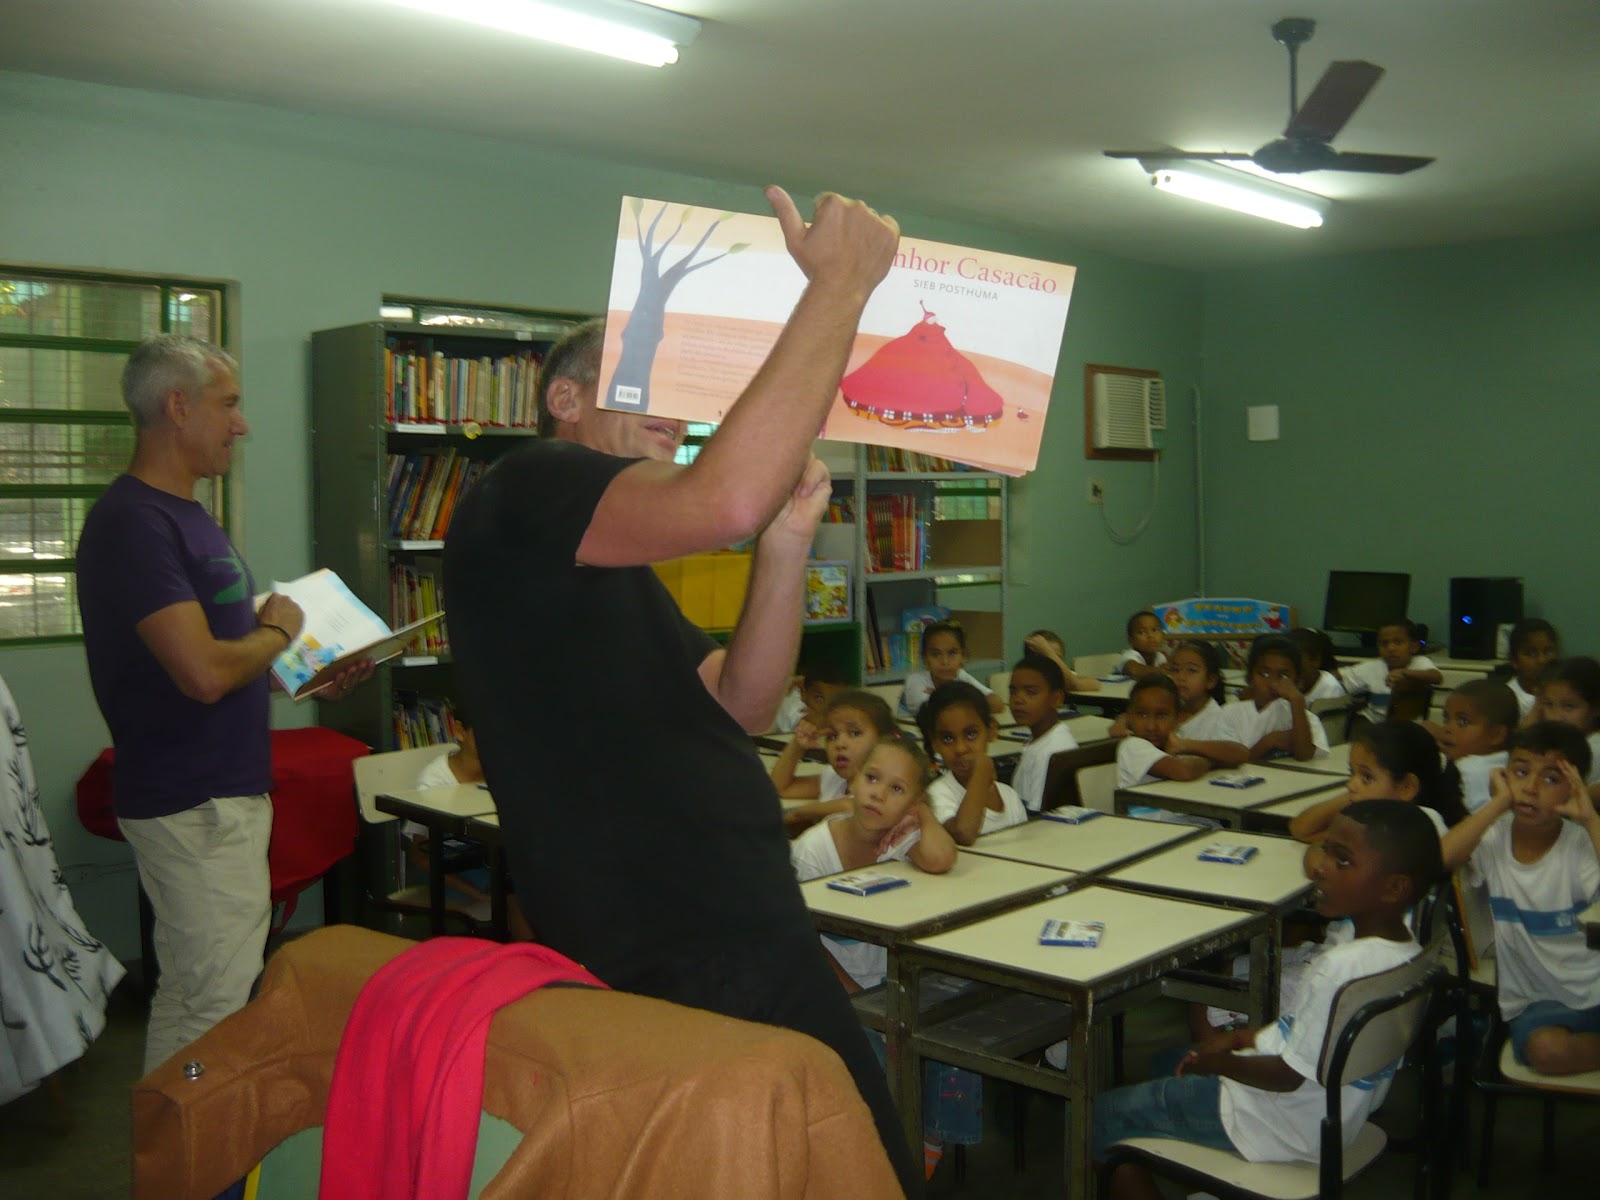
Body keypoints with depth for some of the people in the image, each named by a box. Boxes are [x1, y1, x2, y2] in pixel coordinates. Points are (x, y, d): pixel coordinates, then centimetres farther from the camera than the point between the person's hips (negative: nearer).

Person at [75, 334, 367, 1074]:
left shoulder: (183, 514, 14)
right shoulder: (133, 521, -19)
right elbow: (203, 672, -27)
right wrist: (277, 631, -9)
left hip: (227, 791, 10)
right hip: (191, 805, -10)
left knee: (197, 994, 18)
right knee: (209, 1005, -3)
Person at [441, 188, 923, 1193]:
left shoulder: (617, 574, 21)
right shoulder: (524, 494, -11)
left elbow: (739, 711, 12)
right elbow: (725, 500, -31)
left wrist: (788, 544, -1)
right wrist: (839, 282, -21)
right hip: (675, 980, -10)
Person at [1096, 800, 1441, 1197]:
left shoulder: (1342, 967, -32)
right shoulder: (1406, 950, -3)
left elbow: (1288, 1075, -24)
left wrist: (1218, 1063, -8)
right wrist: (1240, 1037, 10)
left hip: (1283, 1131, -9)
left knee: (1095, 1117, -2)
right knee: (1168, 1062, 27)